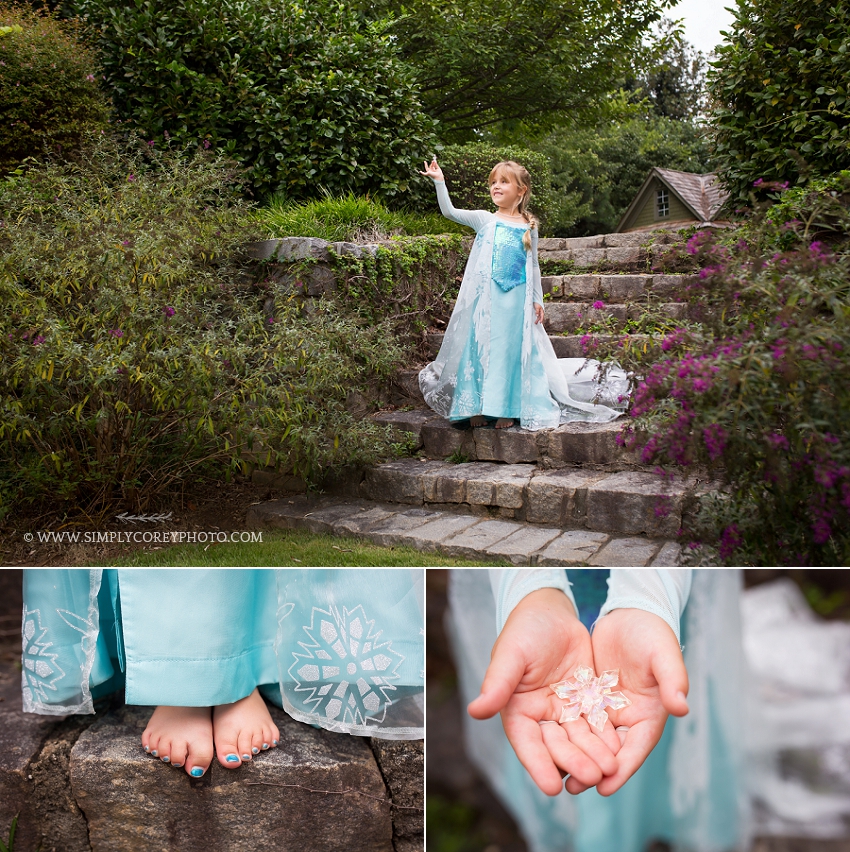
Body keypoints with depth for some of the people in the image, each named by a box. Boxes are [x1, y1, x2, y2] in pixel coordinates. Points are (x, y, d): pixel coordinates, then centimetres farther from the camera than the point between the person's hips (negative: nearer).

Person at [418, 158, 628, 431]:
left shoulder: (529, 227, 9)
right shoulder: (484, 219, 6)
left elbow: (533, 265, 14)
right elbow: (449, 212, -3)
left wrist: (537, 300, 11)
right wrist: (439, 182, -12)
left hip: (516, 298, 1)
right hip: (487, 296, -1)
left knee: (511, 348, 2)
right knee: (481, 345, -1)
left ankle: (508, 408, 8)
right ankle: (477, 406, 7)